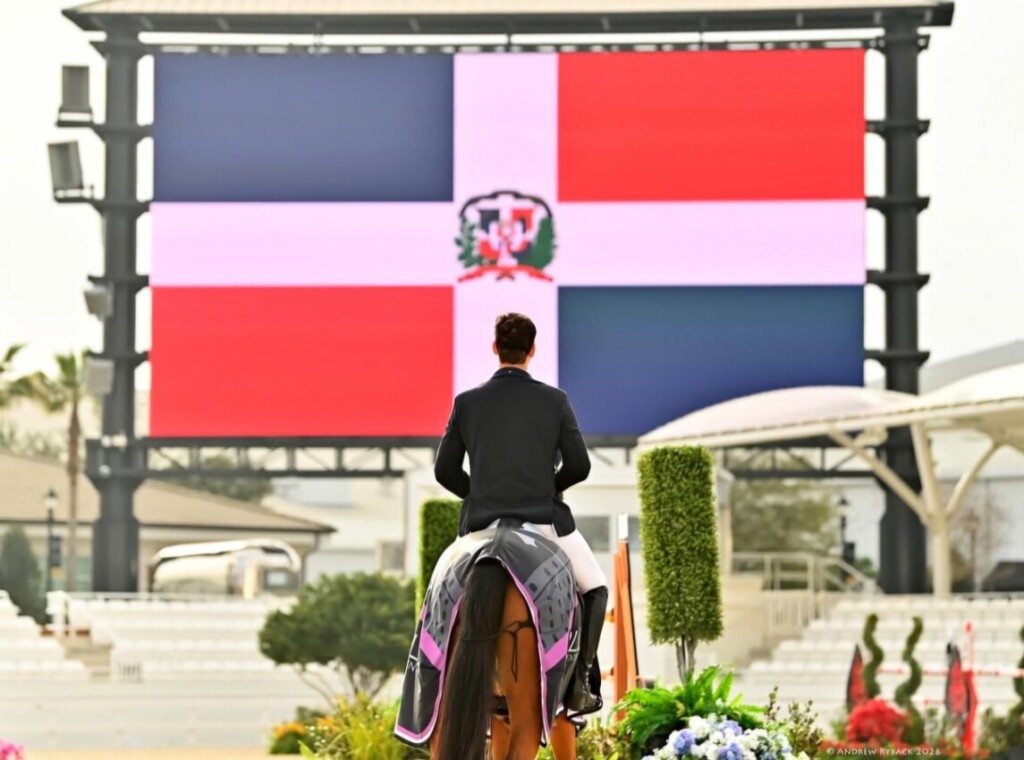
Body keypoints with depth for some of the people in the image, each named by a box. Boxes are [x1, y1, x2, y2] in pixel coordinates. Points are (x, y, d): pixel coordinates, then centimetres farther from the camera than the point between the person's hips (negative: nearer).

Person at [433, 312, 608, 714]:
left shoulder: (466, 402, 2)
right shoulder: (555, 400, -2)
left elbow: (445, 471, 6)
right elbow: (579, 466, 0)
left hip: (481, 525, 2)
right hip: (544, 520, -1)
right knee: (595, 590, 20)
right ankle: (576, 685, 7)